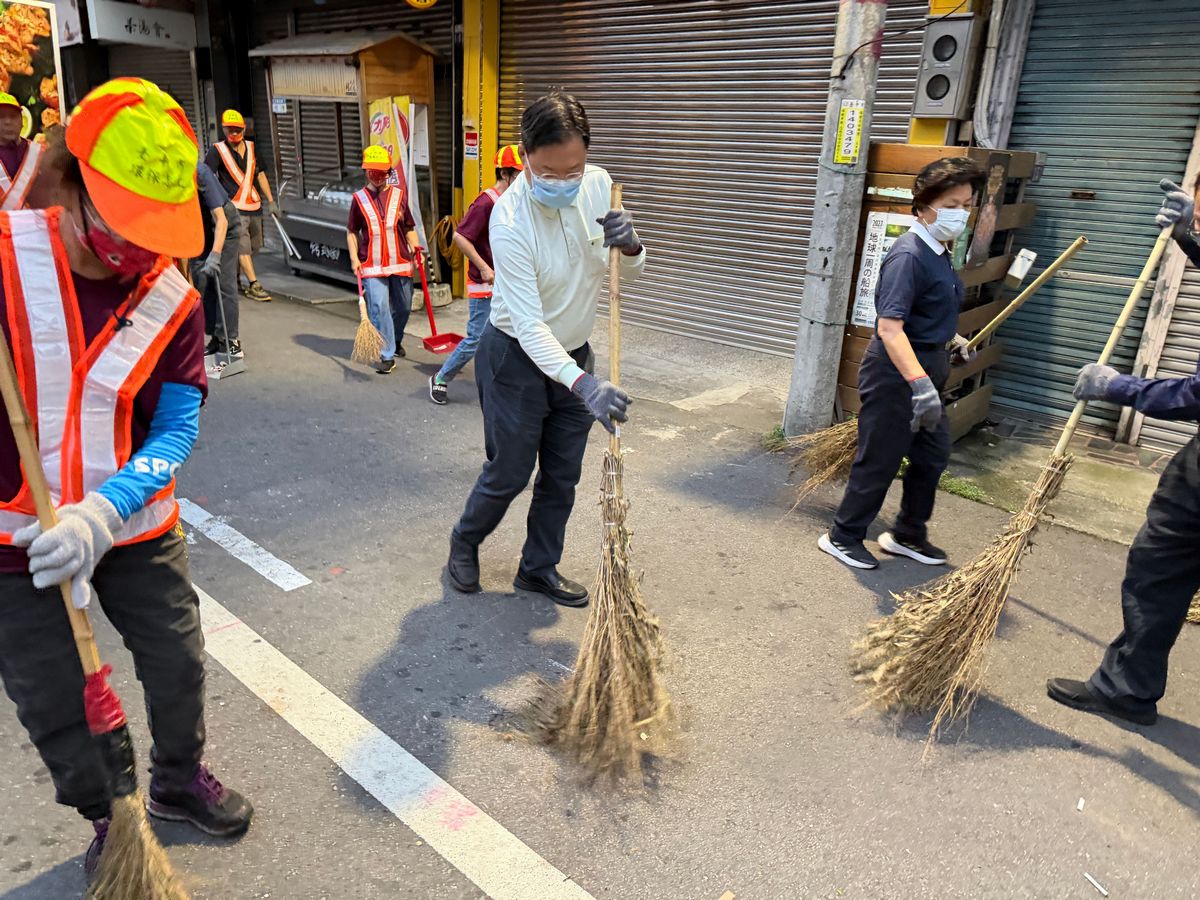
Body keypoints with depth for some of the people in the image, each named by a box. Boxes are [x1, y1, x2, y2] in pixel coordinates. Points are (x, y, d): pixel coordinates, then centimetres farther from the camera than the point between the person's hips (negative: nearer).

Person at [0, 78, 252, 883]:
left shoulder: (174, 303, -10)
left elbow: (176, 430, -12)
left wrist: (104, 513, -28)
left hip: (135, 530, 1)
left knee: (178, 664, 15)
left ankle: (180, 780, 44)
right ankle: (107, 817, 40)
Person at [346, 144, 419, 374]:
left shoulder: (399, 195, 5)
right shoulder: (359, 199, 2)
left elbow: (409, 228, 9)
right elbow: (351, 232, 8)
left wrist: (416, 248, -7)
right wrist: (354, 258, -3)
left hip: (400, 263, 2)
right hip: (371, 265, -2)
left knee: (403, 307, 14)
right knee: (378, 308, -11)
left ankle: (396, 340, 42)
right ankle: (387, 355, -4)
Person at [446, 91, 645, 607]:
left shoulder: (598, 186, -9)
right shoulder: (511, 219, -27)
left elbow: (632, 272, 1)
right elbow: (528, 324, -32)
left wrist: (630, 246, -24)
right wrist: (583, 384, -45)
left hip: (573, 353, 6)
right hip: (517, 357, -6)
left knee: (563, 475, 13)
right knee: (509, 473, 6)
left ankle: (539, 568, 32)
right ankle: (464, 543, 36)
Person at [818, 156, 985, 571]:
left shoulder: (938, 252, 8)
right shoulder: (908, 255, -22)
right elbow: (889, 327, -34)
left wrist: (951, 339, 34)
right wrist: (919, 383, -43)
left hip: (927, 369, 10)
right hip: (896, 374, -10)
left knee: (933, 455, 18)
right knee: (879, 461, 1)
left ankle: (907, 535, 34)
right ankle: (842, 537, 19)